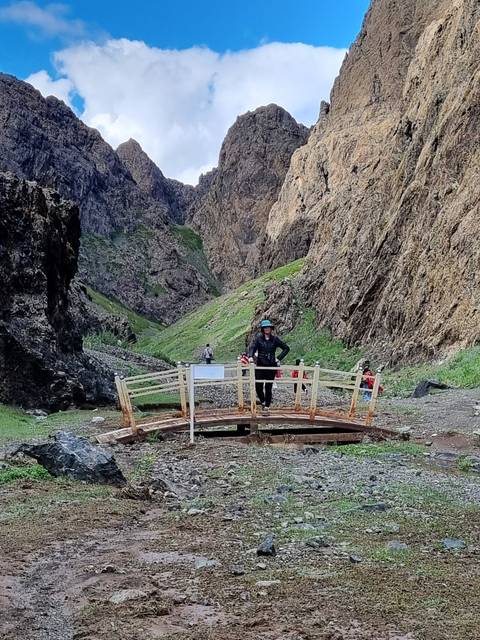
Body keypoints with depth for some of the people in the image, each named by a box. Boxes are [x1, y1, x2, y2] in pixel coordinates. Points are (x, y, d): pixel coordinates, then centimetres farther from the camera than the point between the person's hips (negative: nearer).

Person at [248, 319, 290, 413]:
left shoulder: (275, 339, 3)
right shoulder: (258, 338, -1)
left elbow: (286, 348, 10)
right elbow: (252, 347, -15)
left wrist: (279, 358, 0)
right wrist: (250, 356, -34)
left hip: (271, 366, 0)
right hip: (260, 366, 0)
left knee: (268, 387, 3)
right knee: (258, 386, -1)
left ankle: (267, 406, 14)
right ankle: (263, 402, 25)